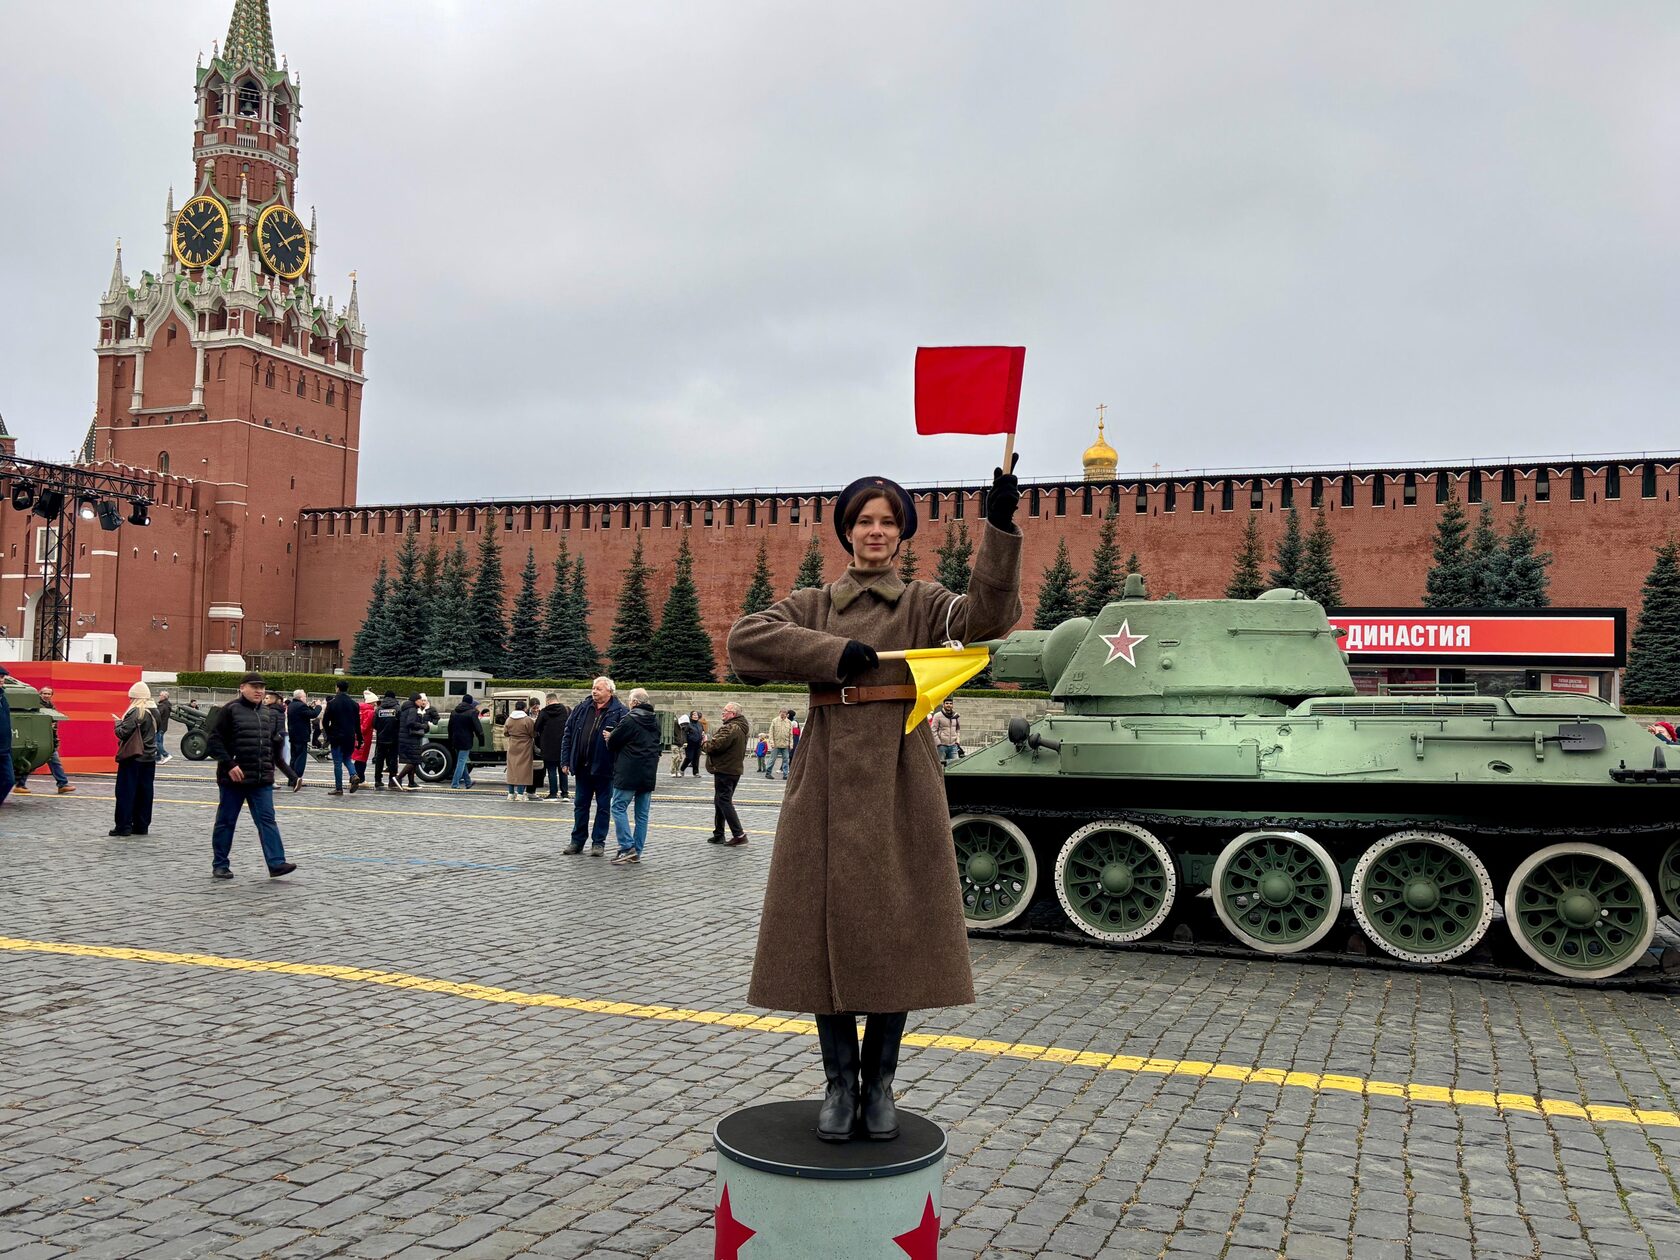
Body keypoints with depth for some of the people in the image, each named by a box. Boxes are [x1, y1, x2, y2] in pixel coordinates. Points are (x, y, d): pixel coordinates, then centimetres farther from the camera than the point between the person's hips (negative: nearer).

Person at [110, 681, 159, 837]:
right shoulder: (154, 712, 8)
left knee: (126, 792, 0)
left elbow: (123, 732, -20)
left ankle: (124, 826, 2)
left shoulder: (135, 712, -16)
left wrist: (118, 723, 0)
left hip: (132, 758, -7)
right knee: (144, 792, 10)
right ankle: (141, 825, 14)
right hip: (149, 758, 7)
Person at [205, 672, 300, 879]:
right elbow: (214, 740, -8)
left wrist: (292, 775, 15)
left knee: (267, 820, -4)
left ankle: (276, 863, -9)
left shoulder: (270, 714, 14)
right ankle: (220, 865, 18)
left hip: (262, 779, 4)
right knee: (226, 822, 7)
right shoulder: (230, 710, -4)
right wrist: (229, 764, -18)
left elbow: (275, 748, 19)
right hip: (234, 778, -4)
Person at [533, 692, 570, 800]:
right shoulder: (567, 711, 1)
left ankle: (553, 793, 2)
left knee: (552, 771, 3)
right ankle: (564, 793, 10)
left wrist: (538, 745, 12)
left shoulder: (543, 712, -4)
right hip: (563, 747, 3)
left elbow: (537, 730, -1)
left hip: (549, 748, -3)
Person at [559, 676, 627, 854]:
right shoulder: (581, 710, 8)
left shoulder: (619, 712, -7)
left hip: (604, 768, -4)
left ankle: (598, 842, 15)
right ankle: (577, 840, 22)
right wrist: (566, 761, 5)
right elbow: (568, 735, 9)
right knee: (580, 805, 12)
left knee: (603, 806, 6)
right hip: (582, 767, 5)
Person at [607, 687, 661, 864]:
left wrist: (609, 739, 13)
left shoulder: (629, 720, -12)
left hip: (628, 773, -7)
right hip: (649, 775, 7)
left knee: (619, 808, 0)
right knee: (642, 814, 8)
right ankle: (637, 852, 11)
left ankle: (627, 847, -10)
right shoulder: (655, 721, 12)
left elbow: (612, 742, -8)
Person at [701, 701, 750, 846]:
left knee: (724, 802, -7)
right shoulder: (741, 728, 15)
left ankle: (739, 834, -11)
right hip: (735, 769, 10)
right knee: (720, 801, 17)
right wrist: (709, 742, 16)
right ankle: (718, 834, 23)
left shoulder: (730, 728, -19)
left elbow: (715, 746, -25)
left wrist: (705, 743, -3)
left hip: (724, 770, -10)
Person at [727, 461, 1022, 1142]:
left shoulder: (923, 603, 9)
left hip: (900, 781, -1)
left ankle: (879, 1082, 16)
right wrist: (832, 654, -15)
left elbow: (989, 615, -12)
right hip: (828, 780, 1)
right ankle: (839, 1081, 15)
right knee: (825, 930, 1)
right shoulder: (814, 604, 12)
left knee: (896, 933, 1)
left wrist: (1000, 527, -23)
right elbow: (744, 639, -5)